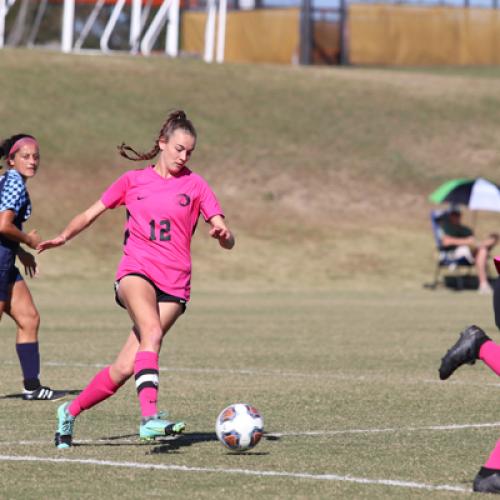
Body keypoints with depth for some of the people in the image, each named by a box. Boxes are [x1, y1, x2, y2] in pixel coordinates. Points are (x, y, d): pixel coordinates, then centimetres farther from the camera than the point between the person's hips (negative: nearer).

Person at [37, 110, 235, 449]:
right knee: (153, 333, -33)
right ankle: (150, 417, -46)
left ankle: (71, 412, 12)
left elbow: (227, 241, 3)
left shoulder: (195, 185, 9)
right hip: (136, 271, -1)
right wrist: (65, 237, 4)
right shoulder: (133, 181, 13)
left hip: (174, 285, 1)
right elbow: (92, 213, 22)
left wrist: (223, 234, -21)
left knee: (125, 367, -9)